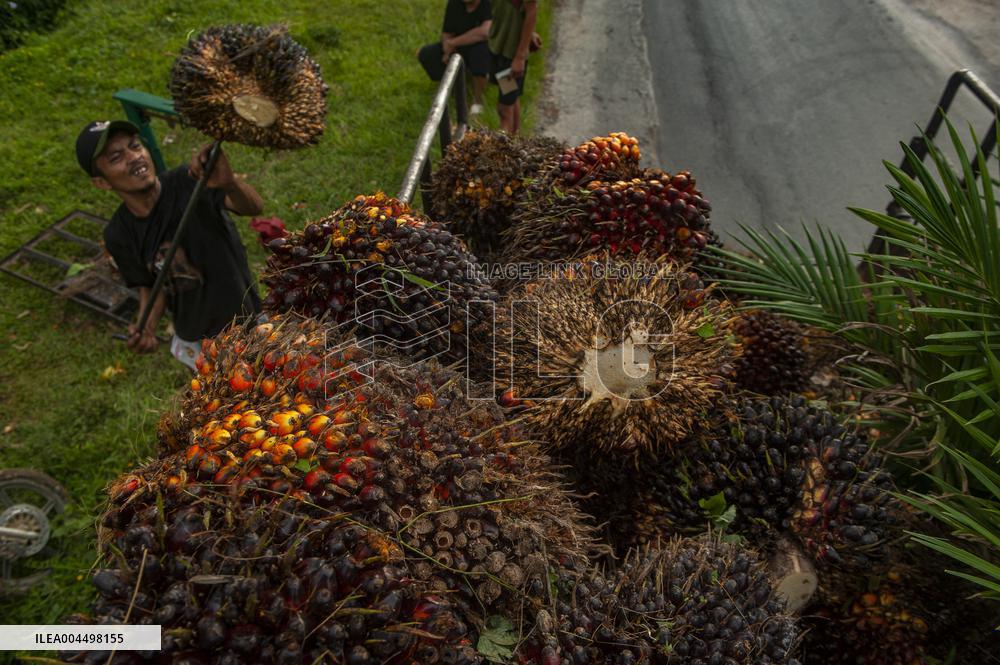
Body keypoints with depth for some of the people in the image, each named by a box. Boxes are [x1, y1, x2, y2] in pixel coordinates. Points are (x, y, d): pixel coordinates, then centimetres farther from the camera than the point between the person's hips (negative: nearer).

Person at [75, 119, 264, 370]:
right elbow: (150, 286, -1)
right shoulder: (119, 236, -13)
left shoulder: (191, 181, -23)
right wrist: (146, 328, -21)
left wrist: (230, 183, -61)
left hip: (247, 319, -2)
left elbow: (254, 207, -38)